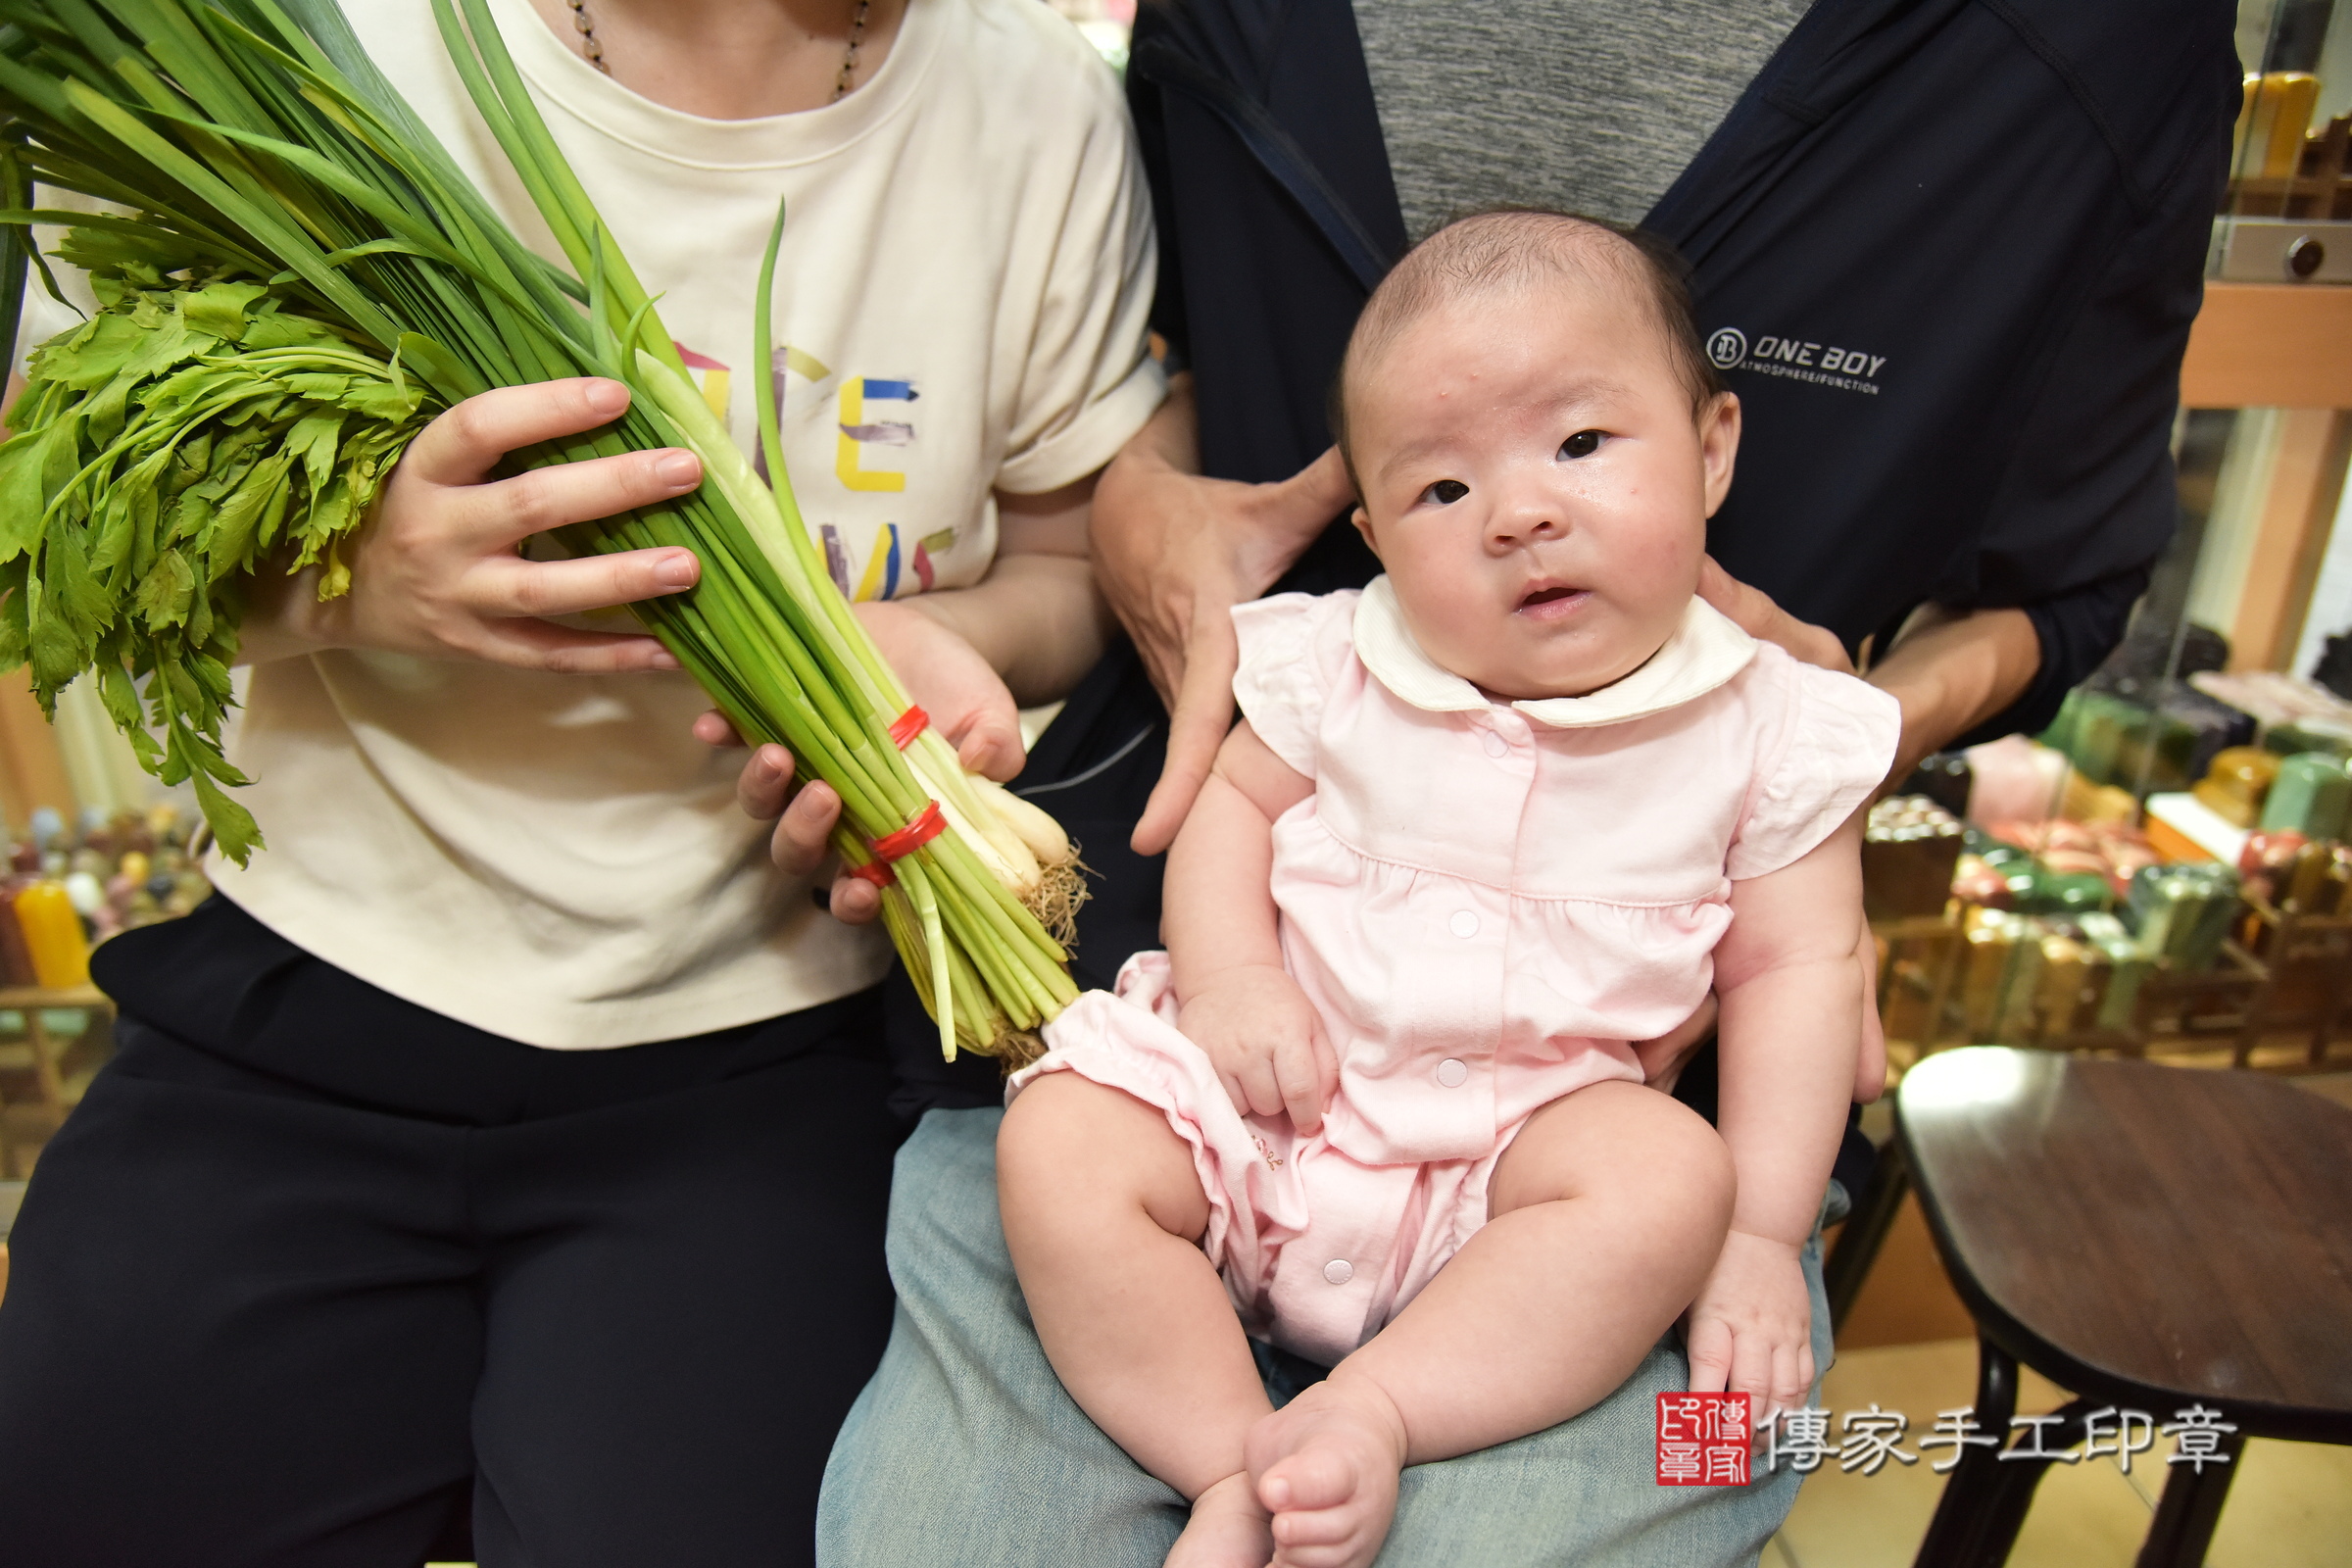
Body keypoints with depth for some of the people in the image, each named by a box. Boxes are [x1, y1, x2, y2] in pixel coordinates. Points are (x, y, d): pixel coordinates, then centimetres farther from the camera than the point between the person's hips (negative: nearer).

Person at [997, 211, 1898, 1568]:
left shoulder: (1764, 730, -5)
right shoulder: (1339, 670, -3)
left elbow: (1799, 967, -2)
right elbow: (1233, 800, 6)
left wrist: (1761, 1229, -7)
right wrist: (1228, 976, -13)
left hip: (1530, 1120, 0)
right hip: (1272, 1091, 1)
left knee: (1673, 1181, -30)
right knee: (1058, 1151, -19)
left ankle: (1374, 1411, -23)